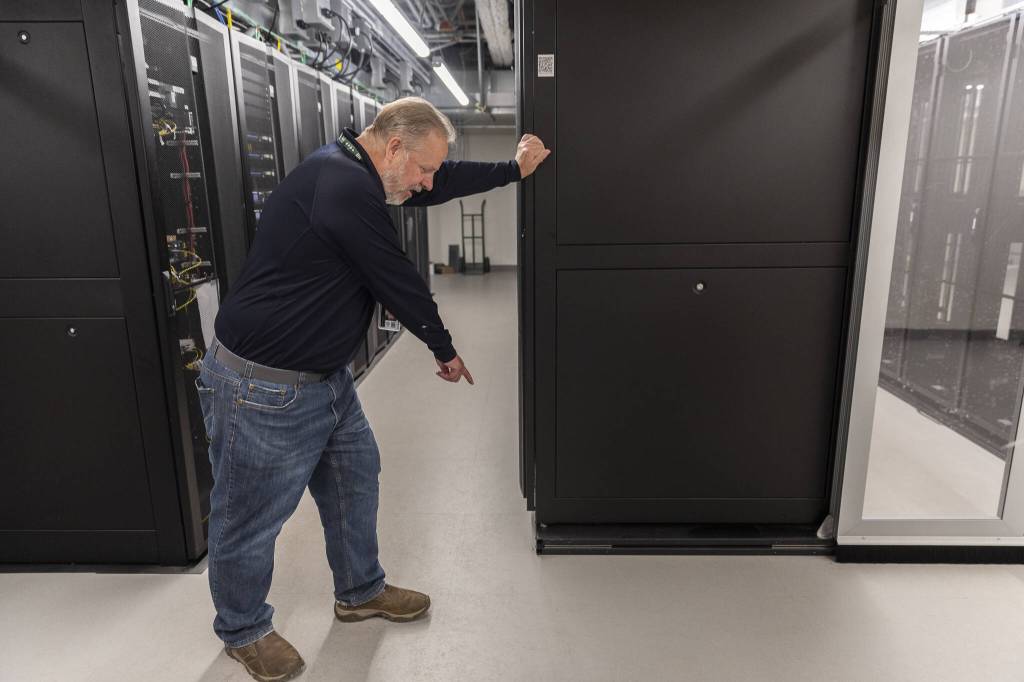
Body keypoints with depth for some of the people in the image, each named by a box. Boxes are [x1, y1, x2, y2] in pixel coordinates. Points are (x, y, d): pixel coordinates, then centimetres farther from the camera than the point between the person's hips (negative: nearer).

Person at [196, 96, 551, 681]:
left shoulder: (354, 171, 6)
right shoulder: (344, 188, -26)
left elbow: (444, 183, 18)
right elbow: (399, 282, -17)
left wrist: (514, 169, 22)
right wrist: (445, 349, -2)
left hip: (326, 377, 10)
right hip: (263, 387, -10)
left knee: (355, 478, 20)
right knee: (252, 519, 9)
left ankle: (361, 592, 40)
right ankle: (244, 631, 34)